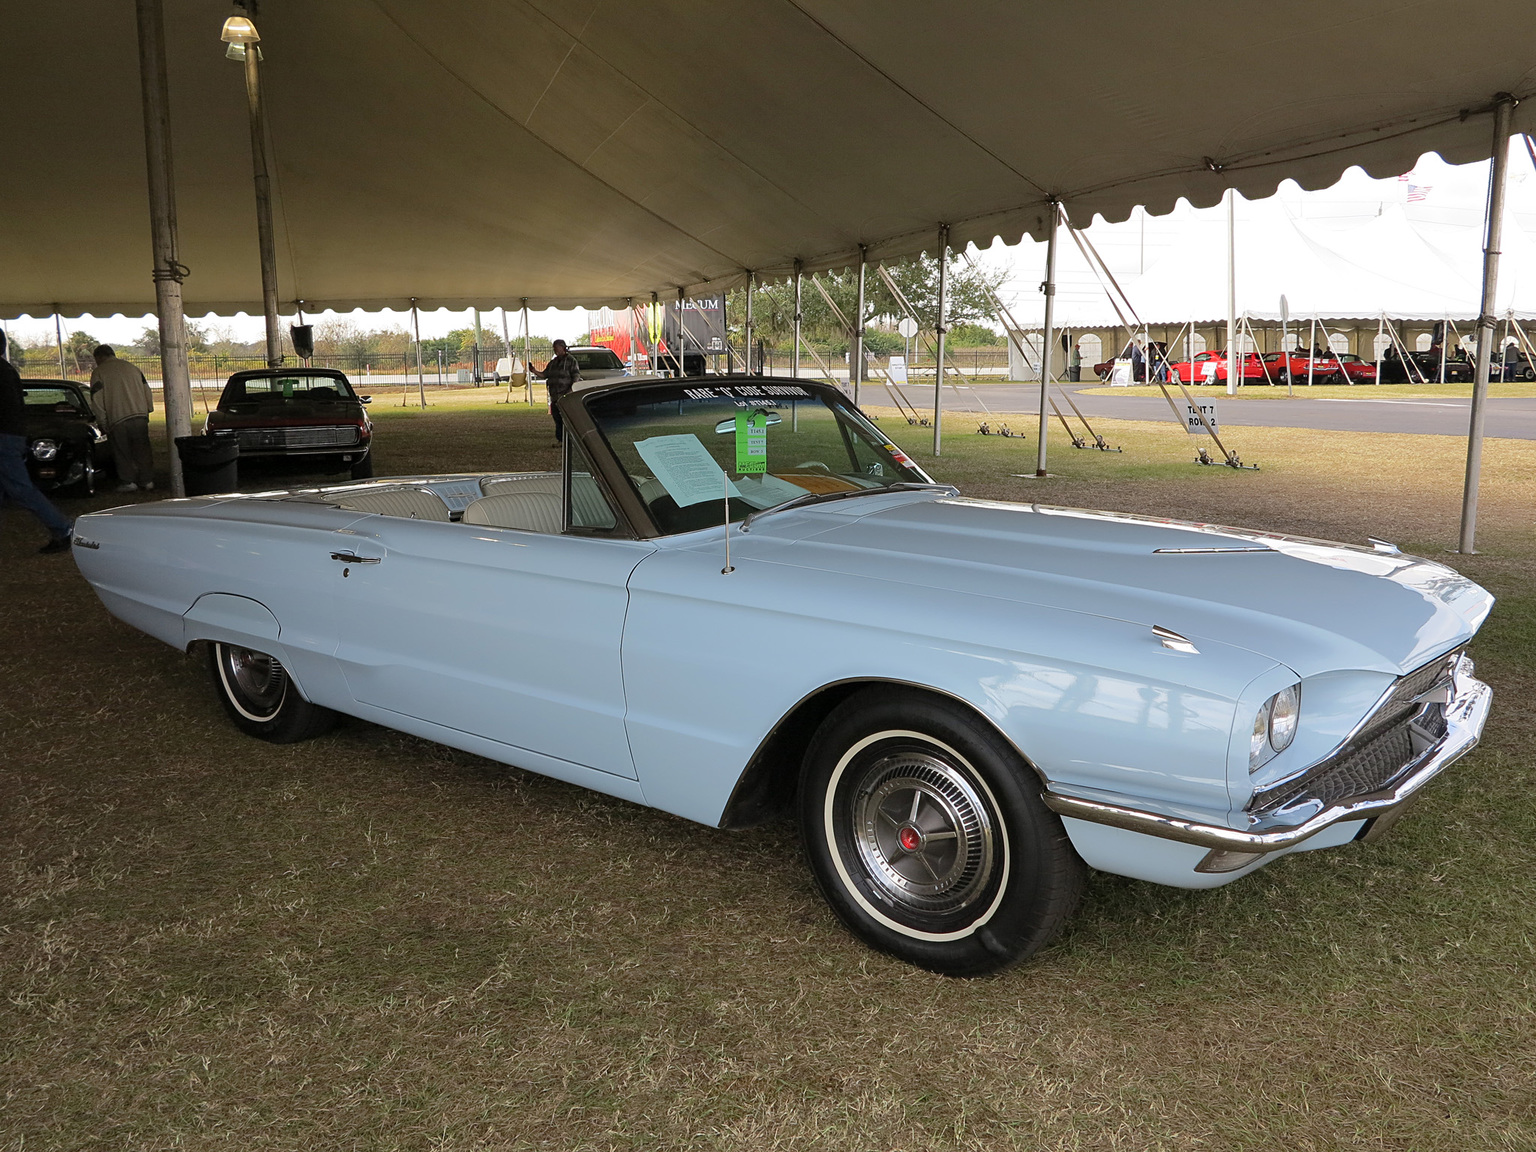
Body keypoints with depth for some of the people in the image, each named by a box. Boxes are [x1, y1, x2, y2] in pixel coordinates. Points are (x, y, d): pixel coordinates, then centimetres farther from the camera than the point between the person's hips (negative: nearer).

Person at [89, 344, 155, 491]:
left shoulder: (99, 372, 0)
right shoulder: (131, 367, 15)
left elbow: (97, 400, -3)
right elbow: (147, 390, 15)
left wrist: (104, 422, 3)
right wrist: (148, 409, 22)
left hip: (118, 419, -4)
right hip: (140, 416, 4)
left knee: (122, 453, 6)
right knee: (143, 450, 8)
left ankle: (129, 482, 6)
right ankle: (147, 481, 8)